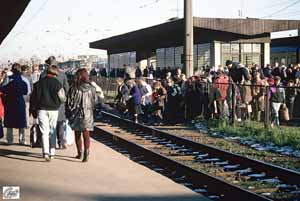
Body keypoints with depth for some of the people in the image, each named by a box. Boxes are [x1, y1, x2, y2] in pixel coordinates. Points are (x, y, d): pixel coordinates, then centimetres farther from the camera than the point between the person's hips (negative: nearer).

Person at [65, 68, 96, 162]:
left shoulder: (74, 88, -11)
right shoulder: (91, 88, -5)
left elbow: (69, 102, -5)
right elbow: (95, 101, 4)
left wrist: (68, 114, 7)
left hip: (76, 114, -1)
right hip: (88, 114, 1)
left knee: (77, 135, 15)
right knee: (86, 135, 2)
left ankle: (80, 153, 24)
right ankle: (86, 153, -14)